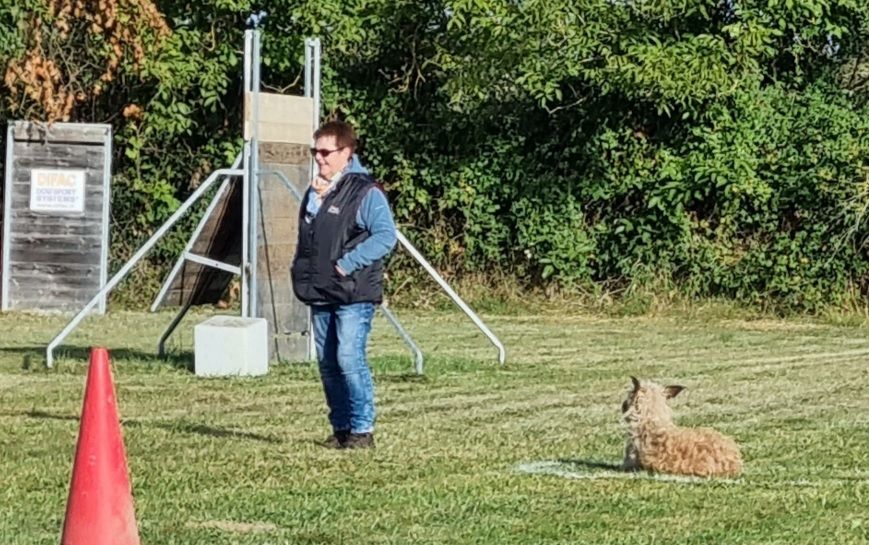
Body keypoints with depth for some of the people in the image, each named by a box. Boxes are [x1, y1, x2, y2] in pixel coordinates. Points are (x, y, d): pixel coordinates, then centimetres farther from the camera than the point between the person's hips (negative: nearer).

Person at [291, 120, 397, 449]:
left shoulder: (366, 192, -8)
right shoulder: (316, 190, 17)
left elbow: (386, 236, -15)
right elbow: (305, 235, 15)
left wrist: (347, 263, -19)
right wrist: (316, 199, -1)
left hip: (354, 295, -8)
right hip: (320, 294, 8)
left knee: (349, 358, -15)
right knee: (328, 363, 9)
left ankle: (362, 429, -8)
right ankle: (341, 428, 17)